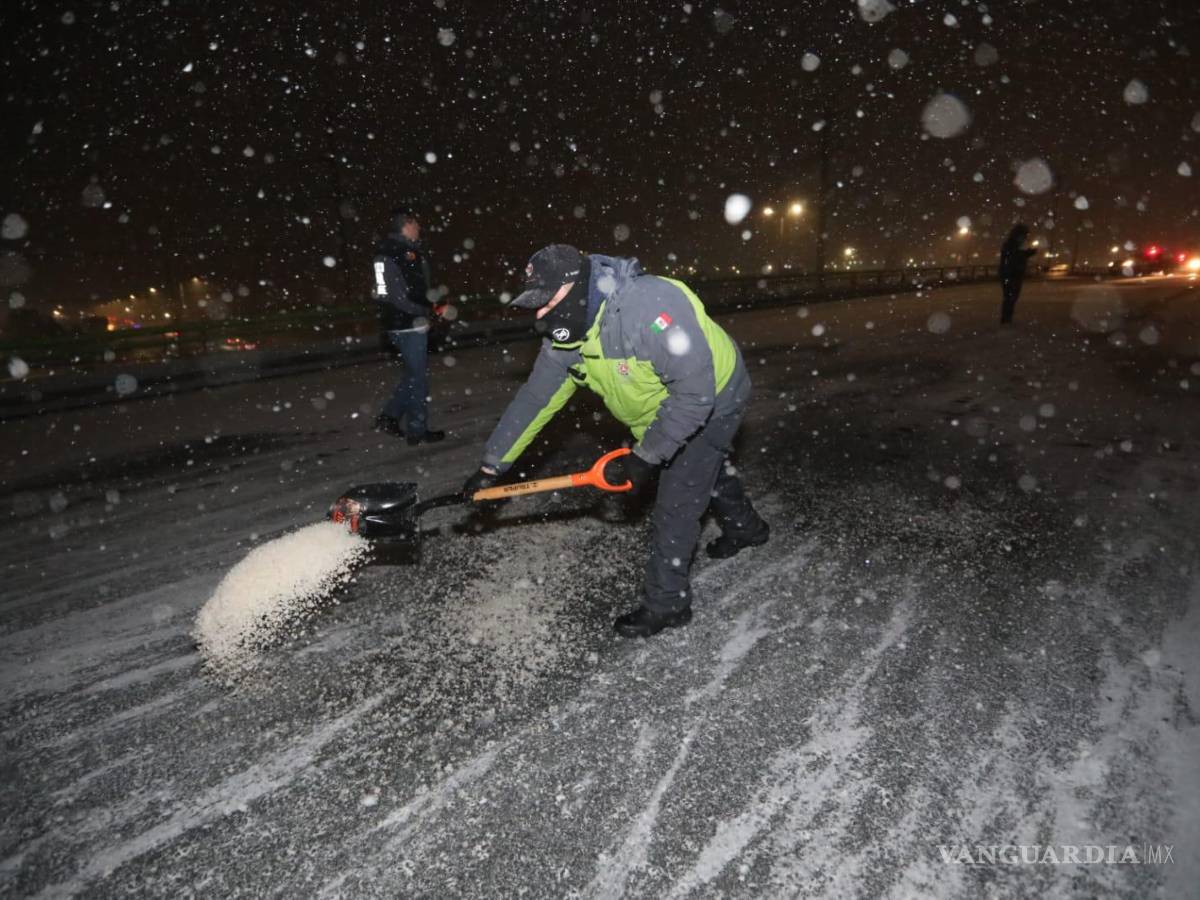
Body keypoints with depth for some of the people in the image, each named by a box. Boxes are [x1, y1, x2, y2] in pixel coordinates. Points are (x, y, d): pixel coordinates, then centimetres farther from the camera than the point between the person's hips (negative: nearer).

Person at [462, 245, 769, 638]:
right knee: (705, 470, 29)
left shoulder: (650, 306, -41)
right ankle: (746, 527, 57)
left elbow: (695, 392, -38)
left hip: (714, 398, -8)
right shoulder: (565, 335, -15)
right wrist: (491, 466, -8)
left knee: (675, 503, -7)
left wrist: (646, 457, -31)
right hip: (667, 410, 8)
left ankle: (666, 603, 12)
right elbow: (533, 399, -9)